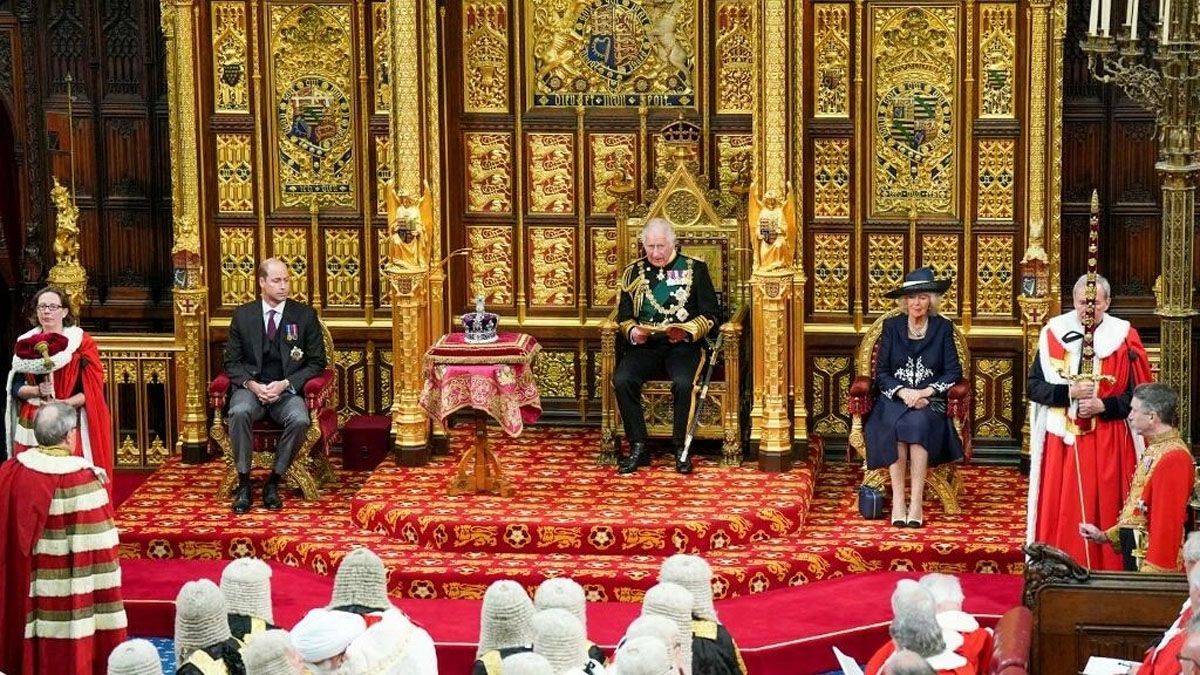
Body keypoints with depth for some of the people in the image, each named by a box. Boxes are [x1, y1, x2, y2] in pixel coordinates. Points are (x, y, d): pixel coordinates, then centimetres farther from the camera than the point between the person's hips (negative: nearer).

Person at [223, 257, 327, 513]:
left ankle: (274, 482, -16)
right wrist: (252, 385, -12)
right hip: (251, 387, 0)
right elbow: (232, 362, 9)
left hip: (287, 389, 0)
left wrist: (285, 384, -11)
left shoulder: (305, 315, 5)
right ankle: (243, 483, -22)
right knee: (239, 413, -34)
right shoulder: (243, 315, 8)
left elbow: (316, 362, 4)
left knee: (300, 420, -33)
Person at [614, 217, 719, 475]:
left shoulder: (695, 268, 6)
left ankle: (681, 448, -16)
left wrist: (687, 331, -16)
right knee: (622, 380, -27)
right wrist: (632, 332, -10)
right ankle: (638, 448, -17)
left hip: (684, 344, -2)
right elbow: (624, 316, 13)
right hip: (645, 345, 3)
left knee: (683, 383, -33)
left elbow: (709, 315, 3)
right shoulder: (633, 272, 13)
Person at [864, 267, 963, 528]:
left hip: (930, 400, -1)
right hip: (895, 398, 1)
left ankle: (916, 502, -36)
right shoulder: (892, 327, 9)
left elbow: (954, 372, 1)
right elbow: (881, 372, 5)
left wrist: (926, 392, -14)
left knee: (918, 422, -35)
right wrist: (903, 392, -14)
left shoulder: (943, 328, 8)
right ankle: (898, 501, -36)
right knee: (895, 424, -34)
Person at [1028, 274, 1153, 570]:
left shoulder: (1123, 337, -2)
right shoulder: (1054, 333, 2)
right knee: (1062, 509, 2)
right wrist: (1069, 393, -14)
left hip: (1108, 443, -1)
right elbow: (1033, 386, 2)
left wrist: (1102, 406, -16)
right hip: (1062, 442, 1)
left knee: (1104, 509, 0)